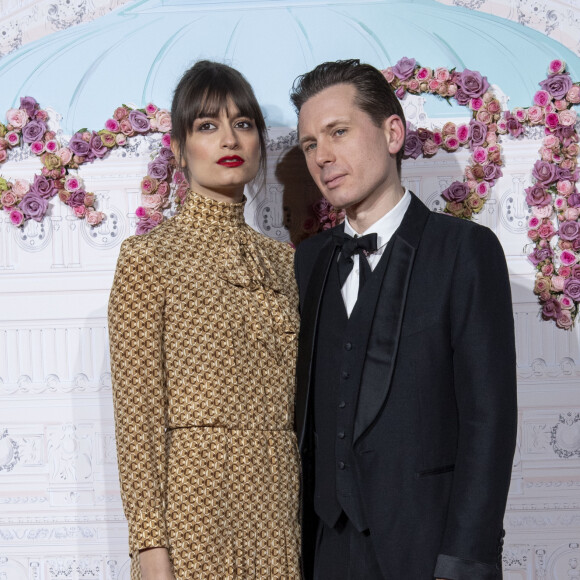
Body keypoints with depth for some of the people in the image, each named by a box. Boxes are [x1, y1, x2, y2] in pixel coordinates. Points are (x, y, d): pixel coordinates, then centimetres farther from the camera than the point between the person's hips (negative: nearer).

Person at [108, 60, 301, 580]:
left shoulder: (283, 261, 12)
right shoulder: (149, 257, -4)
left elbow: (296, 400, 14)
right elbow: (136, 411, -7)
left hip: (279, 498, 5)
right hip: (196, 497, -4)